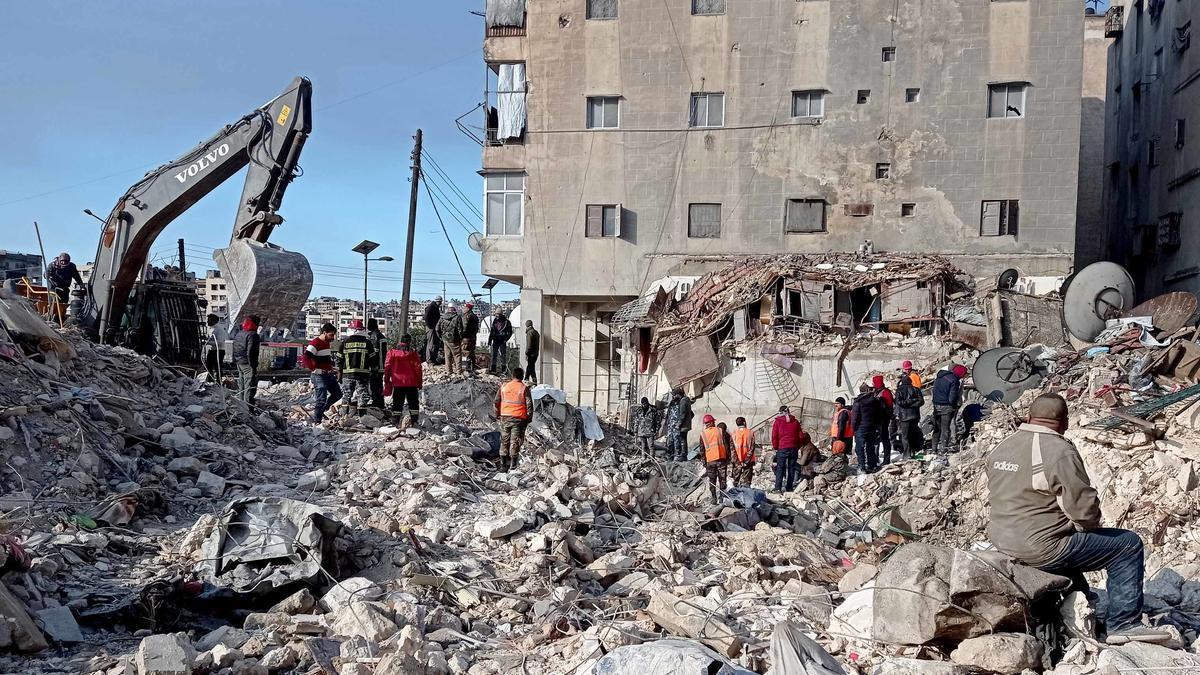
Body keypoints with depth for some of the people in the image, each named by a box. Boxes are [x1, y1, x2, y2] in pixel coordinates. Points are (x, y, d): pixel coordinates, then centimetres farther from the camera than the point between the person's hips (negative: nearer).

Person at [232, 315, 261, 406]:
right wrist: (253, 366, -20)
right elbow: (251, 352, -22)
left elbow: (234, 350, 18)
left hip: (239, 364, 9)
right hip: (248, 364, -9)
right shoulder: (253, 335, -16)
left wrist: (235, 363, 24)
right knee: (250, 386, -7)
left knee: (241, 386, 18)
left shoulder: (239, 335, 13)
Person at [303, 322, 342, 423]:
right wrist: (314, 369, -20)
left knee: (337, 394, 14)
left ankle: (321, 409, 26)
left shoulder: (328, 343, 14)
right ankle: (317, 421, -1)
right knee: (322, 398, -10)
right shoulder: (315, 343, -16)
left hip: (329, 374, 9)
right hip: (320, 376, -9)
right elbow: (305, 358, -25)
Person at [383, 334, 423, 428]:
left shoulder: (392, 353, 1)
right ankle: (414, 421, 6)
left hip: (397, 383, 1)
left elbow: (387, 367, 2)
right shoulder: (413, 354, -4)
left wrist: (387, 382, 9)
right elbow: (418, 368, -3)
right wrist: (420, 382, 5)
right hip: (411, 383, -1)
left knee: (397, 403, 9)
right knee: (413, 402, 9)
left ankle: (395, 422, 6)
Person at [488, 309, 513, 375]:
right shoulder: (495, 321, 12)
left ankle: (503, 369, 1)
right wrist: (489, 340, 15)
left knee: (503, 354, -3)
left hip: (502, 341, -5)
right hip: (495, 340, 5)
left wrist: (506, 339, -15)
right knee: (494, 354, 7)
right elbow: (491, 331, 19)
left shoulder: (506, 322, -4)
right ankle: (493, 368, 12)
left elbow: (510, 332, -4)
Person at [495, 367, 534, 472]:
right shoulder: (524, 388, -5)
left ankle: (503, 464, 13)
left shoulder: (504, 386, 5)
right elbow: (529, 405, -7)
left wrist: (498, 415, 15)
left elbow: (496, 402, 6)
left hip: (505, 417, 3)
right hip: (518, 418, -3)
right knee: (515, 441, 0)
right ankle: (512, 465, -1)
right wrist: (528, 418, 3)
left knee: (504, 441, 11)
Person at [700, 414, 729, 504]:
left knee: (712, 481, 8)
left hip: (710, 460, 1)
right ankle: (722, 497, 3)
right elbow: (726, 445, 1)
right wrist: (728, 458, 7)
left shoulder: (702, 434, 4)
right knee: (722, 480, 6)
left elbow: (702, 450, 5)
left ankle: (714, 499, 6)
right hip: (721, 459, -1)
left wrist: (704, 463, 11)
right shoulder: (720, 431, 2)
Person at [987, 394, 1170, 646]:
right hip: (1041, 548, -9)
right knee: (1128, 545, 3)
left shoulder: (1002, 447, 5)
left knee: (1071, 540, 38)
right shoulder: (1060, 452, -19)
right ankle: (1123, 624, 7)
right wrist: (1091, 525, 5)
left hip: (1002, 540, 9)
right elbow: (1084, 506, -19)